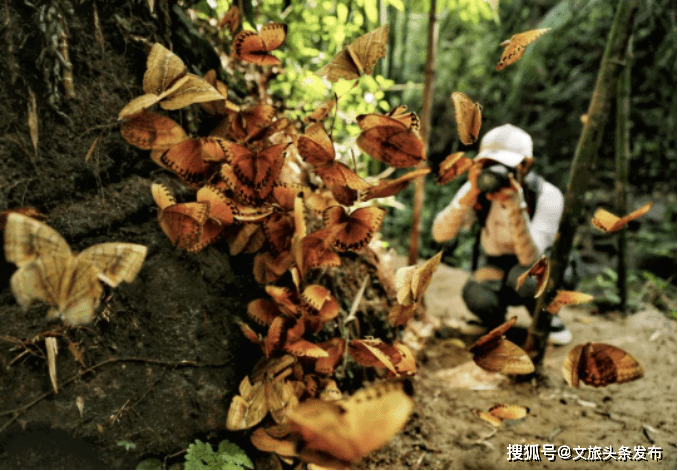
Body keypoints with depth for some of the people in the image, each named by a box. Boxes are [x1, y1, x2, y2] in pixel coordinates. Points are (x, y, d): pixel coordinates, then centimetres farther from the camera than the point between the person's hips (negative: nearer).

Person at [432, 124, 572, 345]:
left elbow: (529, 257, -36)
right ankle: (496, 322, 3)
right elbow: (440, 234, -28)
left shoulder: (547, 195, -25)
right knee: (475, 295, -33)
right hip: (496, 266, 1)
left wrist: (515, 205, -47)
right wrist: (470, 196, -41)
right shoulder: (478, 189, -17)